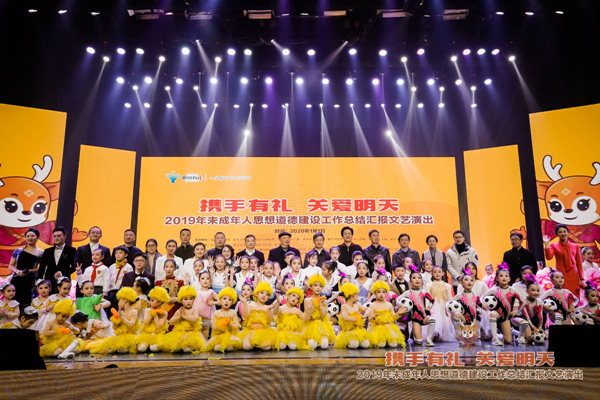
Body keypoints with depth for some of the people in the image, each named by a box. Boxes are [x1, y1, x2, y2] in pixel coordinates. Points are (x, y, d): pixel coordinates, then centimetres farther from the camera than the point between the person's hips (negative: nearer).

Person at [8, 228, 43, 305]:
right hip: (16, 280, 2)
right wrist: (17, 271, -7)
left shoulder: (41, 253, 4)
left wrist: (29, 271, -14)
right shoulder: (18, 251, 12)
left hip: (30, 282, -2)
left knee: (25, 303, -9)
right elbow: (10, 265, 13)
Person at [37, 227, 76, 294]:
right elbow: (41, 268, 14)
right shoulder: (47, 251, 15)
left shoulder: (71, 250, 5)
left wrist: (62, 273, -15)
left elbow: (73, 267, -2)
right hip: (49, 283, 3)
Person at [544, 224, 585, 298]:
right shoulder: (554, 246, 5)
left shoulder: (575, 246, 11)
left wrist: (581, 279, 4)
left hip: (574, 277, 2)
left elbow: (579, 264, 10)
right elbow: (549, 257, -15)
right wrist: (546, 244, -15)